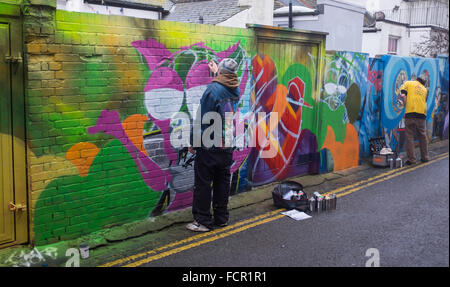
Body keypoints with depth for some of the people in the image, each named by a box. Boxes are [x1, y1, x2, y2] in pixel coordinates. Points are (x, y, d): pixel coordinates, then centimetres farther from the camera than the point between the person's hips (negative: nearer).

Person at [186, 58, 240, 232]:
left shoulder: (213, 90, -17)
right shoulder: (236, 90, 3)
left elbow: (202, 119, -16)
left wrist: (193, 142, -9)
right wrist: (216, 72, 45)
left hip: (209, 146, -7)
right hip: (227, 146, 7)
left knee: (203, 183, 1)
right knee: (222, 181, 14)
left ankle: (203, 221, 6)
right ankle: (221, 218, 22)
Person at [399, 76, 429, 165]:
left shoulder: (408, 83, 10)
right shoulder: (424, 89, 22)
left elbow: (403, 95, -5)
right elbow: (424, 100, 21)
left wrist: (406, 107, 2)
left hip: (410, 113, -3)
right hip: (422, 114, 4)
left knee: (409, 136, 2)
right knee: (422, 136, 15)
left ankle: (411, 159, 1)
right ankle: (425, 157, 23)